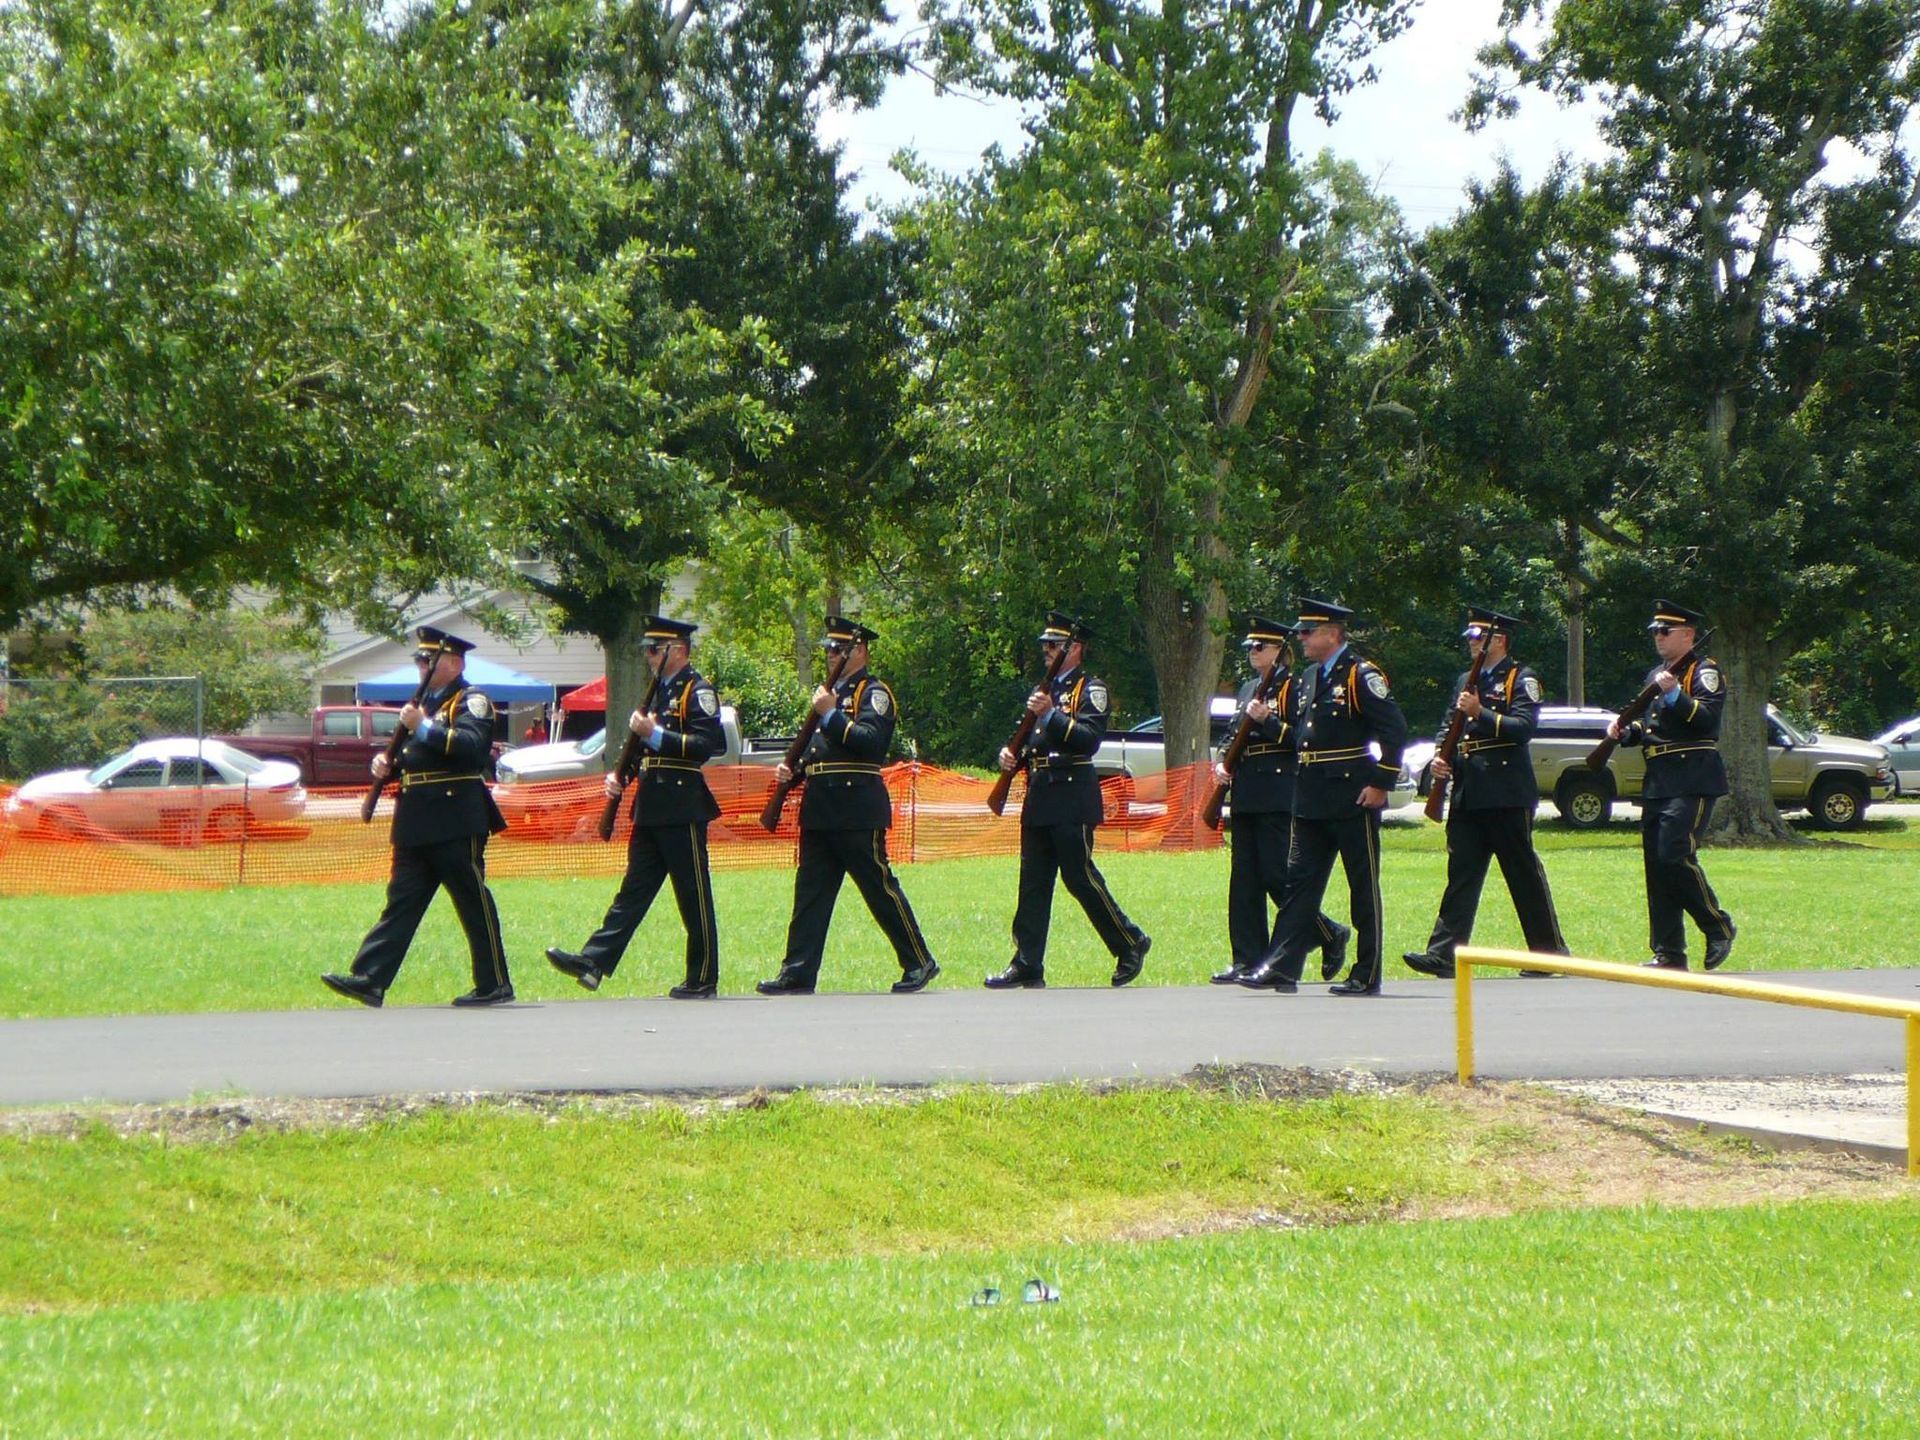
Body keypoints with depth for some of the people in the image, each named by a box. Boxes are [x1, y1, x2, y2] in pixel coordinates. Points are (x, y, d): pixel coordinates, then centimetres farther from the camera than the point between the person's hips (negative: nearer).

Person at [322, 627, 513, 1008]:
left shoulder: (471, 702, -5)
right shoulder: (423, 703, 21)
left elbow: (473, 747, -23)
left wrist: (424, 727, -24)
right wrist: (387, 761, 7)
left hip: (455, 822, -8)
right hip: (417, 825, 8)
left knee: (474, 903, -2)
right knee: (401, 901, 3)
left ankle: (495, 984, 5)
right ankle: (369, 979, -2)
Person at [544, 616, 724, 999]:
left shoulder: (698, 692, -8)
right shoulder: (660, 691, 19)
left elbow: (706, 744, -19)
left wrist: (654, 733, -22)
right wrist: (619, 774, 10)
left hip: (682, 806, -9)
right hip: (651, 806, 9)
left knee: (694, 896, -2)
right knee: (634, 889, 5)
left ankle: (703, 981, 4)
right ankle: (594, 962, -1)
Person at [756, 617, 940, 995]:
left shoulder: (874, 692, -5)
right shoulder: (830, 692, 21)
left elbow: (871, 740, -21)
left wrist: (831, 714, -17)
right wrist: (794, 769, 10)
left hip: (857, 809, -8)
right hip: (820, 808, 8)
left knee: (880, 888, -3)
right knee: (810, 890, 4)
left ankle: (919, 963, 6)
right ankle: (798, 973, 4)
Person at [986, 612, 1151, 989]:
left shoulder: (1091, 689, -4)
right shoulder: (1045, 690, 20)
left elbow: (1088, 739, -18)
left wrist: (1050, 714, -22)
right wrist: (1011, 754, 7)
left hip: (1071, 798, -8)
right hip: (1040, 798, 8)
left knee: (1081, 878, -6)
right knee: (1033, 883, 4)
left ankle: (1130, 944, 9)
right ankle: (1027, 965, 4)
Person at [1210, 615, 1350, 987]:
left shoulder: (1291, 687, -5)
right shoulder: (1248, 689, 18)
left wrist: (1267, 721, -21)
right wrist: (1224, 766, 7)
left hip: (1277, 794, -8)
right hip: (1246, 794, 8)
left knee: (1276, 874, -9)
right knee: (1244, 877, 4)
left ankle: (1331, 935, 7)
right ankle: (1248, 959, 6)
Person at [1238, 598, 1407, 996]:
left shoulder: (1362, 675, -10)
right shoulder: (1308, 679, 15)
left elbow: (1394, 729, -15)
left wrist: (1380, 783, -17)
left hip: (1353, 797, -8)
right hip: (1311, 798, 8)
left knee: (1364, 887, 1)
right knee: (1299, 881, 4)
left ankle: (1367, 975, 6)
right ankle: (1281, 967, 2)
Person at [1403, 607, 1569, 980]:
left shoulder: (1521, 679, -2)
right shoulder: (1466, 681, 19)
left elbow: (1523, 727, -15)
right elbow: (1450, 727, 23)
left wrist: (1481, 713, -22)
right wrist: (1441, 758, 5)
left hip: (1507, 794, -6)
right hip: (1467, 793, 6)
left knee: (1524, 873, 0)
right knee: (1460, 872, -1)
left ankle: (1550, 951, 10)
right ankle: (1443, 954, -7)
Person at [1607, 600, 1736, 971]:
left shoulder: (1704, 672, -4)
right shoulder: (1655, 675, 21)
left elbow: (1708, 719, -17)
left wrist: (1674, 694, -27)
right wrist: (1625, 731, 8)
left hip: (1692, 782, -8)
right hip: (1657, 783, 8)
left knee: (1676, 856, -18)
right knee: (1656, 864, 4)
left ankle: (1718, 927, 0)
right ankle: (1668, 952, 7)